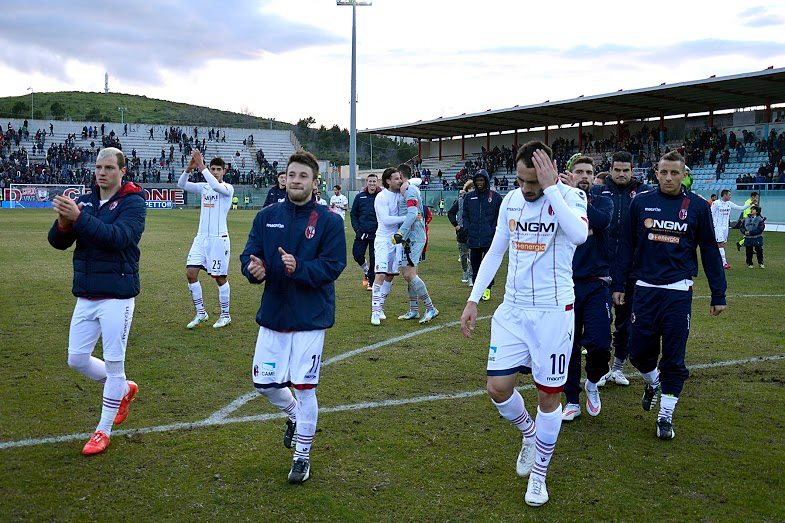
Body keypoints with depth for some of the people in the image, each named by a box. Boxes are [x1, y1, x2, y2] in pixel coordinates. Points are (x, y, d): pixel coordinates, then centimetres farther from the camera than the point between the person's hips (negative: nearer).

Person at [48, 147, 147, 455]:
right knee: (77, 360, 13)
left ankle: (104, 431, 17)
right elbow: (58, 242, 1)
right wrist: (64, 222, -21)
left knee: (114, 363, 3)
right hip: (85, 296, 6)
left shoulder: (133, 202, -8)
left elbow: (118, 236, -26)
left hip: (117, 297, -6)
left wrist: (78, 218, -32)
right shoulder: (85, 201, 7)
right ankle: (124, 389, 37)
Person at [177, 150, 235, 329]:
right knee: (190, 273, -2)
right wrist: (189, 167, -17)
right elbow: (181, 184, -1)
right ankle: (200, 313, 11)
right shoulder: (203, 187, 10)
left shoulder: (228, 188, -4)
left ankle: (225, 315, 17)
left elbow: (216, 186, -27)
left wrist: (201, 166, -26)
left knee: (220, 277, 3)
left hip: (219, 238, -5)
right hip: (201, 237, 5)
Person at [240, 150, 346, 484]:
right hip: (272, 315, 4)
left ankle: (302, 456, 20)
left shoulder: (329, 221, -7)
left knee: (304, 388, 1)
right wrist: (253, 267, -20)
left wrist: (299, 267, -28)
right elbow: (249, 255, 4)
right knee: (263, 383, 10)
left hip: (310, 318, -4)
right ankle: (294, 416, 43)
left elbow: (333, 266, -13)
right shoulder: (266, 217, 4)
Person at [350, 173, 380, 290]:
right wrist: (356, 228, 2)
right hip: (361, 232, 3)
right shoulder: (360, 196, 6)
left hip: (376, 233, -3)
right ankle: (366, 271, 27)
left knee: (374, 258, 1)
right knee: (357, 254, -2)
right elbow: (353, 214, 13)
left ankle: (371, 282, 15)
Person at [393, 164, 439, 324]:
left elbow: (412, 214, -24)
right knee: (408, 273, 13)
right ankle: (414, 311, 19)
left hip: (413, 237, -10)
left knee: (409, 274, -13)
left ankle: (430, 309, -8)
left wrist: (400, 233, -28)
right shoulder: (413, 188, 18)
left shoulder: (409, 190, -13)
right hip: (410, 237, 10)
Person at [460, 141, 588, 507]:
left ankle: (539, 473, 26)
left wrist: (550, 188, -29)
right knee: (498, 387, -1)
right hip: (512, 310, 4)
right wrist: (473, 300, 8)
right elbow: (495, 252, 12)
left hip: (553, 312, -4)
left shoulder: (570, 196, -11)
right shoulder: (511, 200, 3)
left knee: (549, 394, 6)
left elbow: (579, 234, -34)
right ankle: (529, 433, 32)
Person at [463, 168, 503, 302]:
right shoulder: (470, 197, 10)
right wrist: (468, 230, 2)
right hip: (473, 239, 3)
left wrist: (493, 231, -7)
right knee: (475, 264, 8)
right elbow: (465, 215, 14)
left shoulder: (495, 196, 0)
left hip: (489, 239, -3)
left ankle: (487, 289, 9)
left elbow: (499, 216, 1)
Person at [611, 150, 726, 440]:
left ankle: (665, 416, 16)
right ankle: (653, 382, 38)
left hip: (678, 291, -1)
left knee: (673, 359, 2)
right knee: (639, 352, 5)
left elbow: (710, 251, 6)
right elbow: (626, 245, 8)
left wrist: (718, 294, 5)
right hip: (645, 288, 1)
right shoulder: (641, 202, 2)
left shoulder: (697, 206, 1)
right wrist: (618, 284, 6)